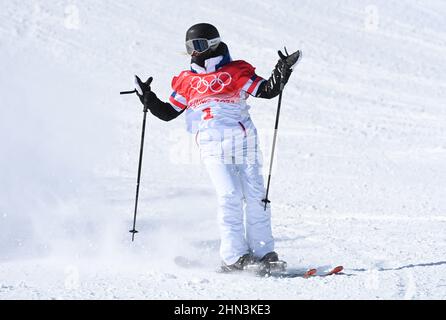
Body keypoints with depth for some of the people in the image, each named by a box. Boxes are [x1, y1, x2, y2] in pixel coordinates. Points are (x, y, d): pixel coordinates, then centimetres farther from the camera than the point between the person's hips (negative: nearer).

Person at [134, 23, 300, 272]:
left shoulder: (236, 72, 10)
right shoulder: (186, 81, 17)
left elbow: (267, 91, 4)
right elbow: (168, 113, 21)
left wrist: (282, 73, -10)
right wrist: (148, 98, 8)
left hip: (245, 140, 0)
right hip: (214, 146, 0)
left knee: (256, 196, -3)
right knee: (230, 196, -14)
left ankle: (263, 252, 4)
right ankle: (234, 256, -13)